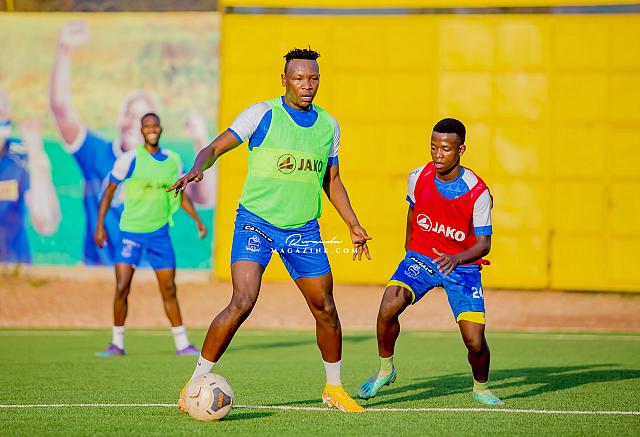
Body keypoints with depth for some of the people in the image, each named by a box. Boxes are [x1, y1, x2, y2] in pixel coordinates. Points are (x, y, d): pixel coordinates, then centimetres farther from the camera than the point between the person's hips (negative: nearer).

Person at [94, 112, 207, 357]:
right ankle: (117, 343, 3)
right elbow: (109, 191, -1)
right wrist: (100, 225, -7)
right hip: (130, 232, -3)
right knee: (122, 287, -10)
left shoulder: (173, 160, 5)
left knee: (169, 290, 5)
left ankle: (182, 344, 14)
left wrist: (197, 220, 7)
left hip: (159, 232, 3)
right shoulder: (130, 159, -7)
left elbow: (180, 194, 17)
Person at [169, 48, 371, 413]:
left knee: (325, 309, 5)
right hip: (256, 222, -5)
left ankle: (335, 388, 26)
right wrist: (197, 168, -28)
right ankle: (196, 383, -9)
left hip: (303, 230, 5)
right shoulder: (263, 114, -5)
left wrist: (354, 226, 17)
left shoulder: (328, 125, 9)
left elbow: (332, 181, 21)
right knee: (242, 303, -20)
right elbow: (216, 148, -7)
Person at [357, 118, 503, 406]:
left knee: (475, 341, -13)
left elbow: (483, 243, -14)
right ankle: (385, 369, -4)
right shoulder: (418, 178, -8)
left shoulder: (478, 193, -18)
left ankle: (481, 388, 21)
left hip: (462, 264, -2)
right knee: (390, 302, -28)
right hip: (420, 257, 2)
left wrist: (456, 259, -33)